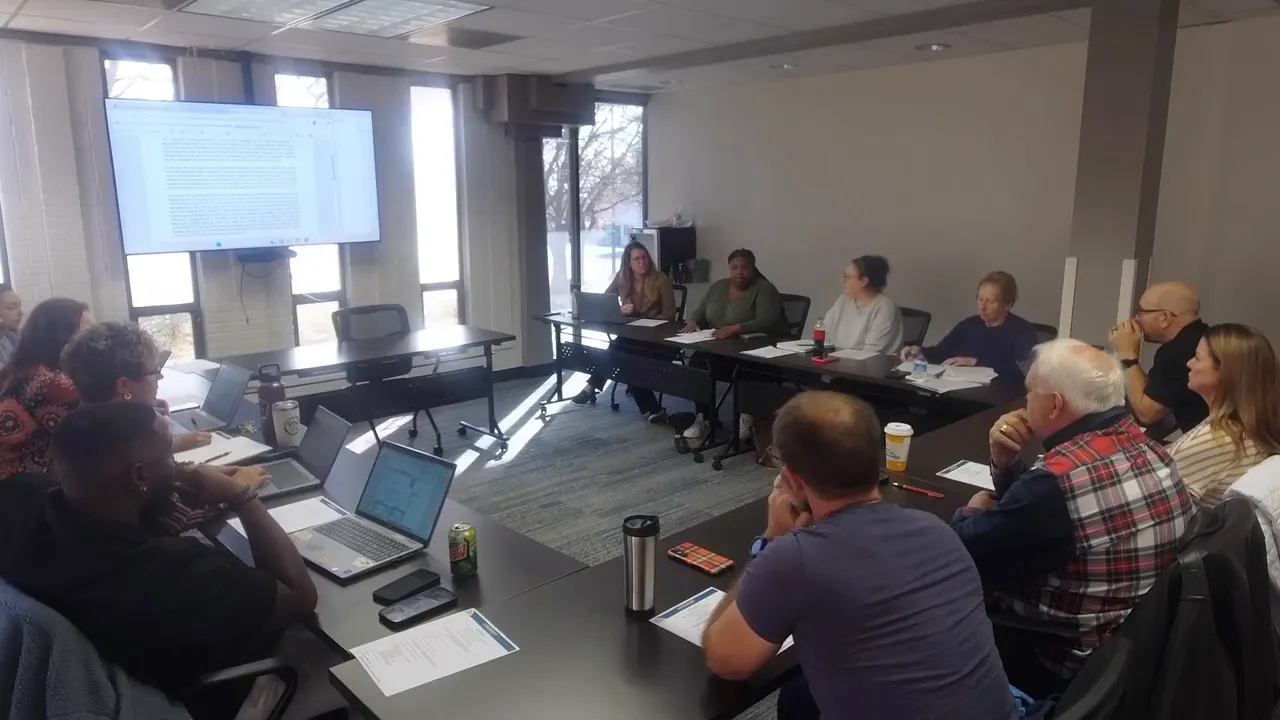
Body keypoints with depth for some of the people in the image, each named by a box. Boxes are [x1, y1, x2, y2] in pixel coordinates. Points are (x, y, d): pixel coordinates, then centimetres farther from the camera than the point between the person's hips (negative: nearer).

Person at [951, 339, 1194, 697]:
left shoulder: (1059, 480, -30)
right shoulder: (1150, 450, 0)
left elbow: (960, 558, -19)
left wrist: (971, 513, 1)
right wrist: (1006, 463, -4)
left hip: (1073, 665, -8)